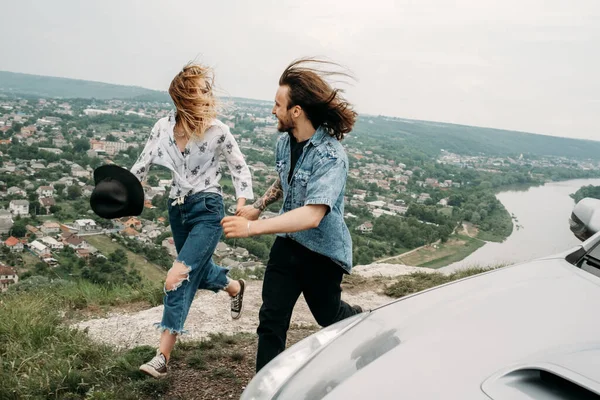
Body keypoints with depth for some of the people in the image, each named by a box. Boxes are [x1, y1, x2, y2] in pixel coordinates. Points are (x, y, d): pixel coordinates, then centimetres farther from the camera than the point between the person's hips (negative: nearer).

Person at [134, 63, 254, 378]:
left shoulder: (217, 131, -12)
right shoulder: (163, 127, -2)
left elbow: (239, 168, -2)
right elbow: (143, 163, 7)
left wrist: (242, 205, -12)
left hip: (207, 210, -5)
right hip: (177, 208, 6)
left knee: (180, 278, -14)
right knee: (199, 271, 20)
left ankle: (162, 356, -10)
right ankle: (235, 288, 54)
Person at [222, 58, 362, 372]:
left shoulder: (330, 156, -28)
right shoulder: (284, 142, -3)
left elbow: (312, 215, -39)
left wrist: (252, 227, -43)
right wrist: (258, 206, 2)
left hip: (323, 252, -5)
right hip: (287, 243, 6)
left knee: (328, 315, 19)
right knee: (271, 321, 3)